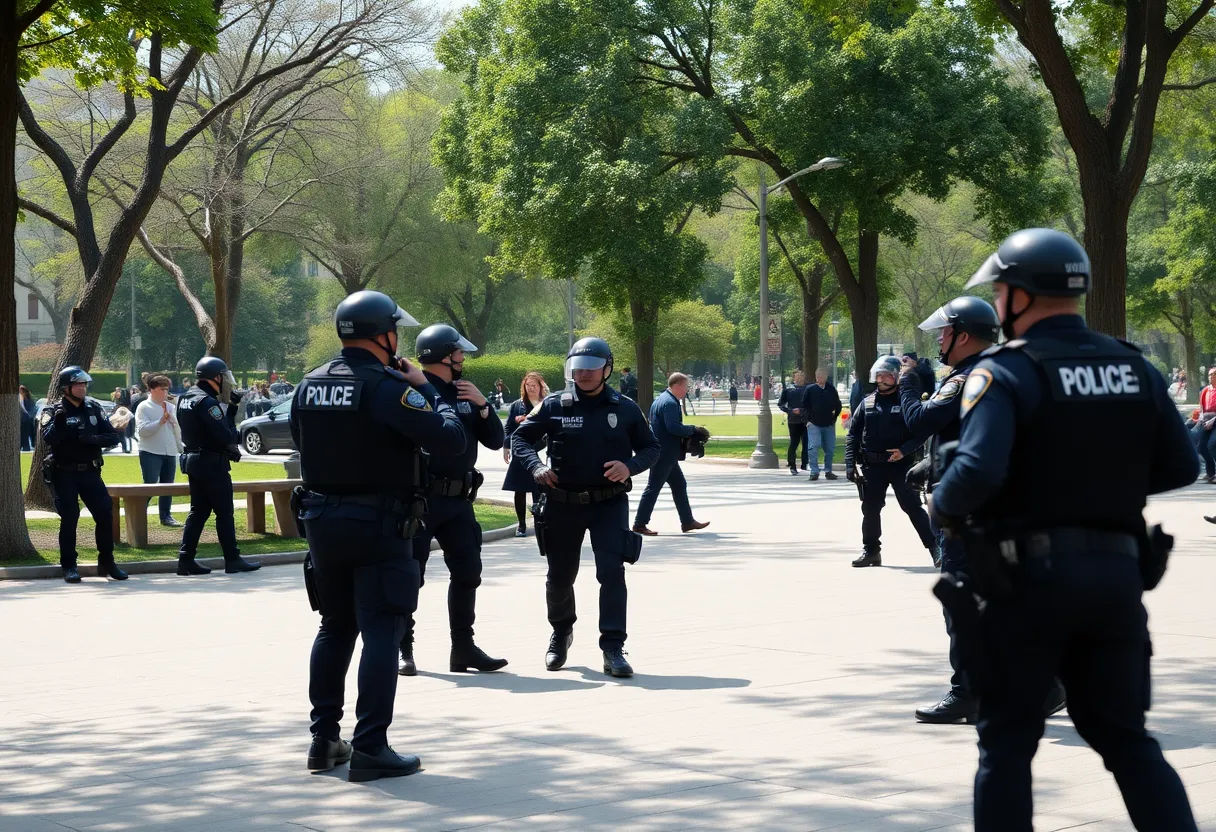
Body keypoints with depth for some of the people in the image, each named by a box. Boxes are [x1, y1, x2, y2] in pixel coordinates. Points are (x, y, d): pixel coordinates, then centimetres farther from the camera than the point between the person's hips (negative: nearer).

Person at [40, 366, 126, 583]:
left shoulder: (94, 409, 6)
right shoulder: (53, 411, -5)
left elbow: (113, 436, 1)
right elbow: (49, 439, -20)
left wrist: (92, 439, -16)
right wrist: (59, 420, -35)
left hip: (90, 472, 4)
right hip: (64, 474, -4)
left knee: (105, 513, -2)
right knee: (69, 518, -5)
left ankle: (107, 563, 11)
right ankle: (69, 567, 5)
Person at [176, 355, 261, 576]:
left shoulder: (185, 399, 11)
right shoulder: (207, 402, -19)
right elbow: (225, 436, -22)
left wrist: (230, 408, 5)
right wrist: (236, 434, -2)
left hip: (193, 460, 9)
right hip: (212, 463, -9)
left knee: (198, 511, 11)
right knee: (224, 512, 0)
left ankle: (186, 559, 8)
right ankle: (232, 560, 4)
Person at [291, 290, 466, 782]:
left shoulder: (308, 387, 6)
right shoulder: (387, 387, -16)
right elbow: (451, 439, -17)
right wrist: (426, 390, -4)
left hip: (322, 521, 7)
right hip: (379, 525, -7)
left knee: (335, 628, 18)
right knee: (381, 635, -3)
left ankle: (324, 740, 21)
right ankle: (370, 749, -5)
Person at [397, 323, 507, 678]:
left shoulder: (465, 395, 13)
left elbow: (495, 441, 9)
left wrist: (482, 405, -2)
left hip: (458, 500, 7)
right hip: (420, 498, -7)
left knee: (467, 572, 9)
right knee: (409, 574, 0)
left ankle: (463, 648, 19)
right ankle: (403, 649, 8)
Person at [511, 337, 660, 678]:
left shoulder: (625, 408, 0)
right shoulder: (555, 406, -1)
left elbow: (651, 448, 7)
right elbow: (520, 437, 5)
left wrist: (630, 466, -14)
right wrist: (536, 466, -14)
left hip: (609, 503, -1)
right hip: (563, 503, 1)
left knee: (611, 571, -15)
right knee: (560, 576, 13)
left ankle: (613, 648, -13)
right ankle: (561, 633, 40)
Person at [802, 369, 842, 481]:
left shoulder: (831, 390, 6)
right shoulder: (810, 389, -1)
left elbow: (838, 406, 15)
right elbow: (804, 406, 3)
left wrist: (834, 417, 6)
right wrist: (808, 419, -3)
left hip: (829, 425, 3)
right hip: (814, 424, -3)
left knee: (830, 449, 6)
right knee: (813, 447, -12)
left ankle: (828, 471, 17)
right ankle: (814, 472, -9)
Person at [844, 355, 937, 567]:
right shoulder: (867, 403, 9)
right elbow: (853, 435, 8)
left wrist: (904, 450, -19)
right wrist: (850, 464, -2)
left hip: (900, 463, -4)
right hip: (872, 465, 4)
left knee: (912, 506, -5)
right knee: (870, 509, 8)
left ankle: (935, 547, 0)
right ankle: (871, 550, 19)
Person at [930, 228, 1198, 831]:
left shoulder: (1005, 372, -11)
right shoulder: (1133, 368, 6)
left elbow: (977, 471, -24)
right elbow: (1181, 467, 9)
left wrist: (942, 508, -4)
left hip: (1029, 575, -5)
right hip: (1118, 572, 5)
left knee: (1008, 739, 8)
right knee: (1125, 737, 14)